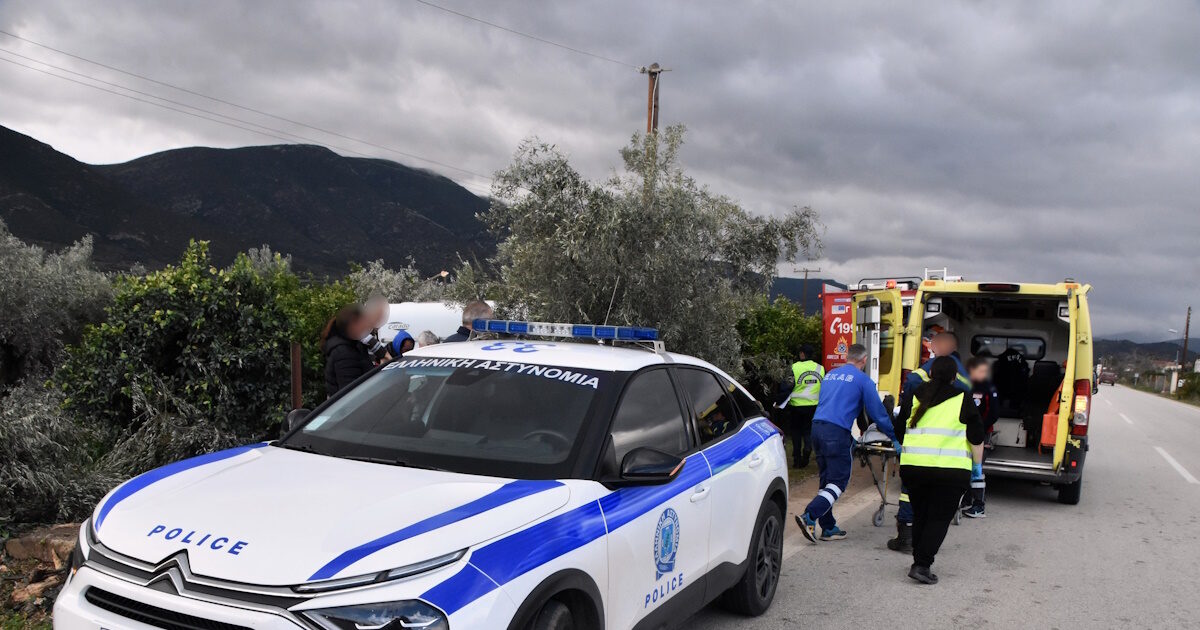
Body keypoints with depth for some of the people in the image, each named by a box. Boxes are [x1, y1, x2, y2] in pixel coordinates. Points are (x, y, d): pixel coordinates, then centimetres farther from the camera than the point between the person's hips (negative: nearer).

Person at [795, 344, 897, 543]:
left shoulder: (830, 375, 21)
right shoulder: (862, 379, 1)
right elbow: (877, 411, 4)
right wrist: (893, 435, 18)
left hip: (817, 426, 7)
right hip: (837, 431, -7)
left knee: (826, 480, 13)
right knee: (839, 481, -2)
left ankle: (828, 528, 14)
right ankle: (809, 517, -17)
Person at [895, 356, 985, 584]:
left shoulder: (913, 398, 8)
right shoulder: (963, 400, -1)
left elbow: (899, 433, 12)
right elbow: (977, 437, -1)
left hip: (913, 466, 4)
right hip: (950, 469, -3)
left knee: (920, 515, 17)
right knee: (939, 518, 3)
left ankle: (919, 563, 23)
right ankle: (922, 565, -7)